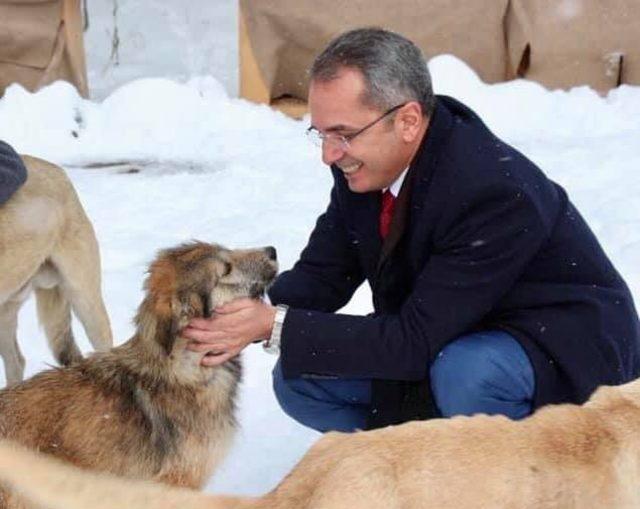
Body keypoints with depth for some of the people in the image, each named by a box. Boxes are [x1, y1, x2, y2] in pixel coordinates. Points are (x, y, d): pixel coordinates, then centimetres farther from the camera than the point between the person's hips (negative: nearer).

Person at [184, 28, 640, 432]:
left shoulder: (496, 190, -34)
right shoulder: (363, 164, -11)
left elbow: (417, 339, -33)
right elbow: (321, 274, -2)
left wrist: (277, 326, -34)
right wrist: (250, 316, -23)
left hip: (563, 355, -7)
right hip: (443, 343, 7)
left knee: (465, 370, -38)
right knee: (299, 379, -4)